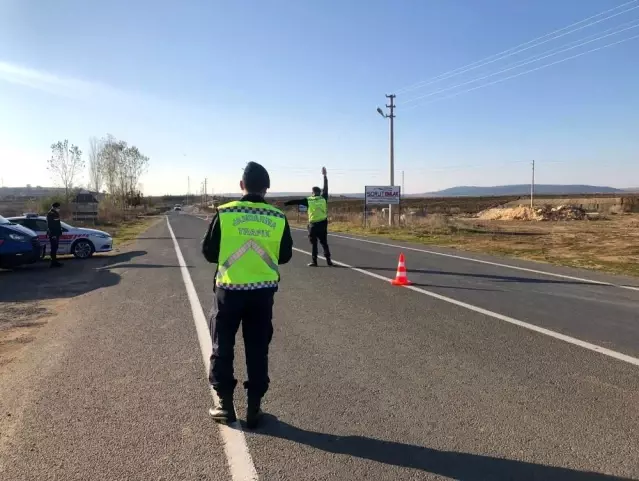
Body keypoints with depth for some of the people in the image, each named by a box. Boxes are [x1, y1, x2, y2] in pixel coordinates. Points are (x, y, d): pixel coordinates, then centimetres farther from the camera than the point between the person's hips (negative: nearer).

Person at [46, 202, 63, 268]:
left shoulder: (56, 214, 17)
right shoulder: (50, 214, -13)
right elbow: (50, 225, -19)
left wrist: (59, 232, 19)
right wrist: (52, 234, -23)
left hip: (56, 234, 10)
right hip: (53, 234, -10)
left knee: (55, 248, 13)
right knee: (54, 248, -8)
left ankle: (54, 262, 18)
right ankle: (53, 262, -6)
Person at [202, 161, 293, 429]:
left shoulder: (225, 213, -9)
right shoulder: (278, 218, -5)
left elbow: (209, 253, -2)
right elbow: (285, 256, 4)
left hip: (229, 290, -1)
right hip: (263, 292, 1)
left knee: (223, 348, 15)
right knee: (257, 350, 13)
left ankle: (225, 405, 22)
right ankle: (254, 408, 19)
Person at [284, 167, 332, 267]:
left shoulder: (308, 200, -2)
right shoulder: (323, 198, 2)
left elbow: (296, 201, -1)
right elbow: (326, 188, 13)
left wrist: (285, 203, 4)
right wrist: (324, 175, 22)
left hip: (313, 225, -2)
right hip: (323, 224, 2)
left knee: (314, 243, 6)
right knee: (324, 243, 10)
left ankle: (314, 261, 3)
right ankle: (328, 260, 5)